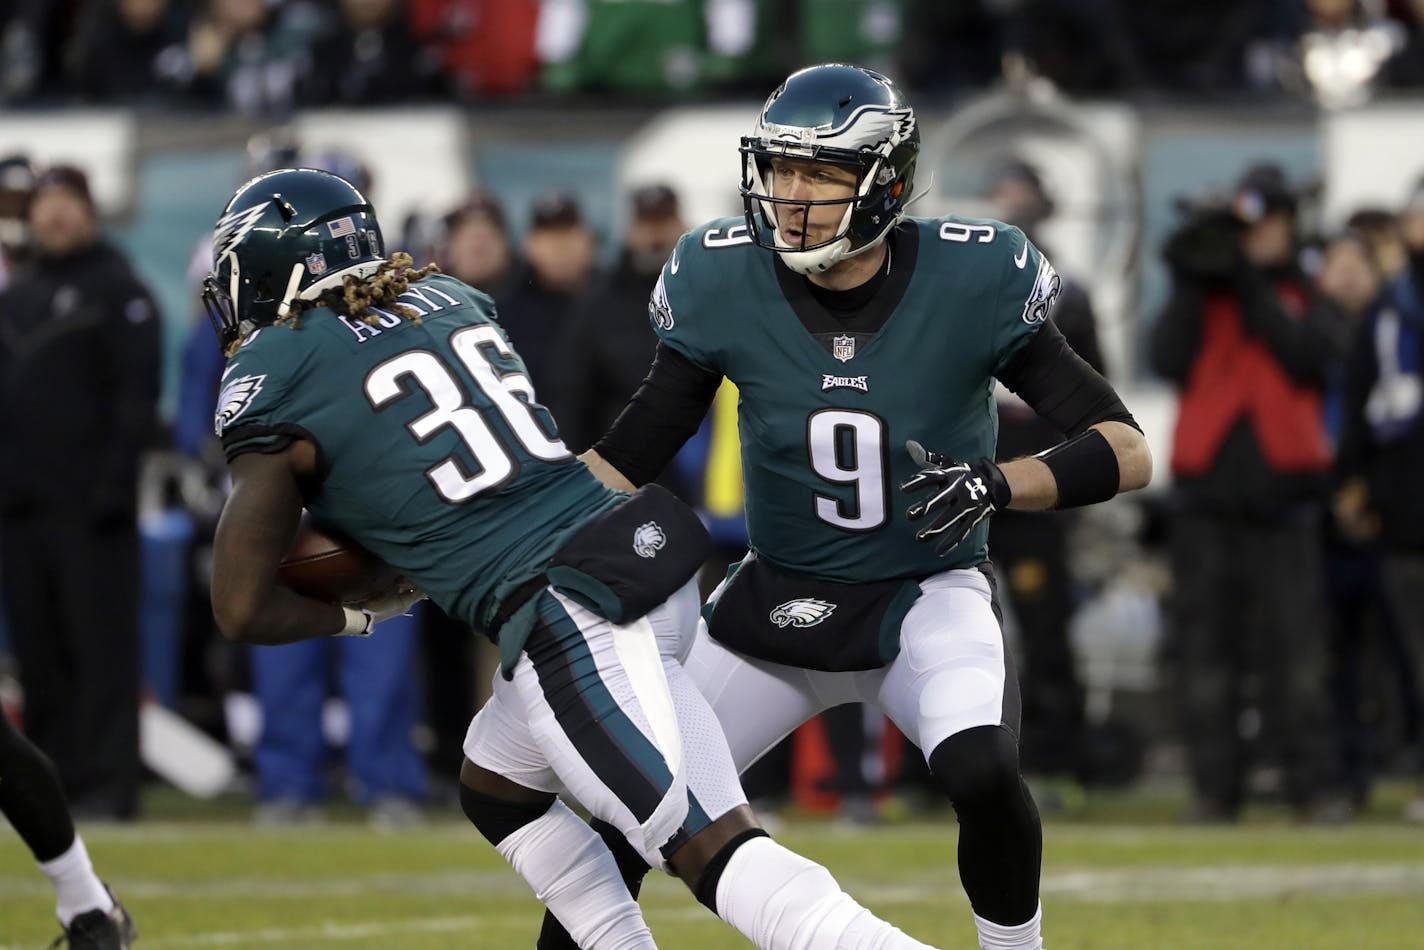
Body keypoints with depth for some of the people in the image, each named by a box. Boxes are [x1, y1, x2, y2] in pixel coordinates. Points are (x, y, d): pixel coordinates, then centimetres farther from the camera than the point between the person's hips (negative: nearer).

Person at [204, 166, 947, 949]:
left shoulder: (272, 379, -1)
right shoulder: (447, 298, 18)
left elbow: (242, 610, -1)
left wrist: (358, 615, 16)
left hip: (570, 617, -9)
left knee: (714, 850, -15)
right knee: (493, 791, 26)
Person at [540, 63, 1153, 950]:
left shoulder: (973, 281, -20)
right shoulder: (725, 284, -14)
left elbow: (1127, 451, -16)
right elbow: (624, 462, -4)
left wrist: (997, 484, -34)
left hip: (929, 597, -3)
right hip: (779, 600, 3)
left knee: (982, 771, -31)